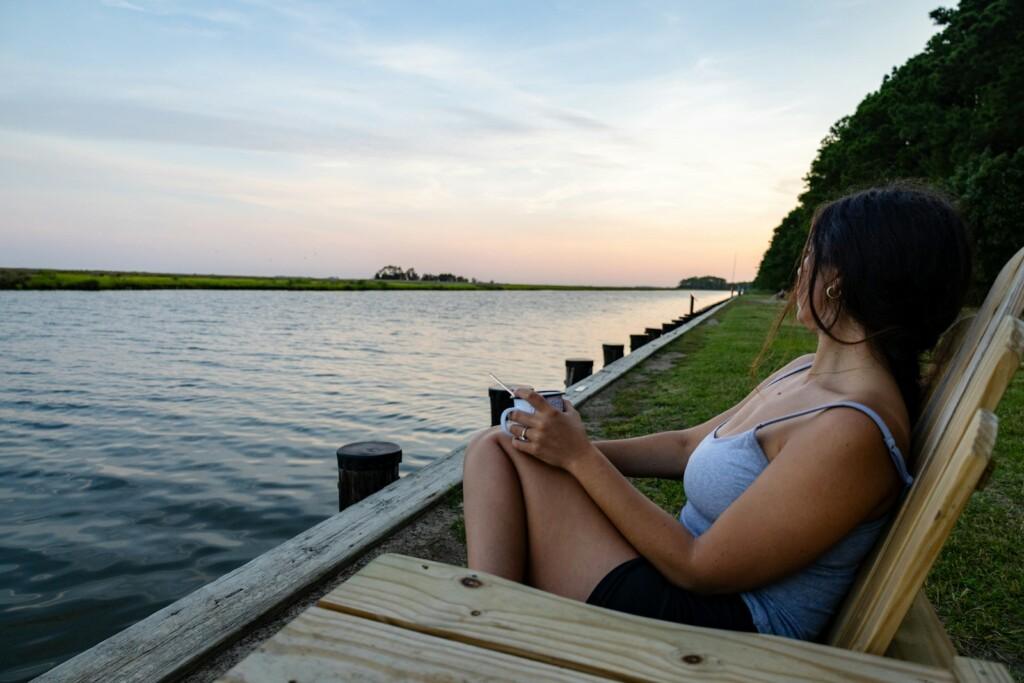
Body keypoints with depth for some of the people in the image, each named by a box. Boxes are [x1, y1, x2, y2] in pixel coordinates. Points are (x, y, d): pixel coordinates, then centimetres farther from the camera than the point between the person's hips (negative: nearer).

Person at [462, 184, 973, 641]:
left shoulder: (851, 431, -24)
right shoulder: (803, 373, 7)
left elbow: (701, 568, -21)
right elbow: (688, 446, 12)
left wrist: (581, 456, -15)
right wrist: (575, 446, -1)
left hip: (723, 626, -9)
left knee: (510, 455, -12)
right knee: (492, 447, -3)